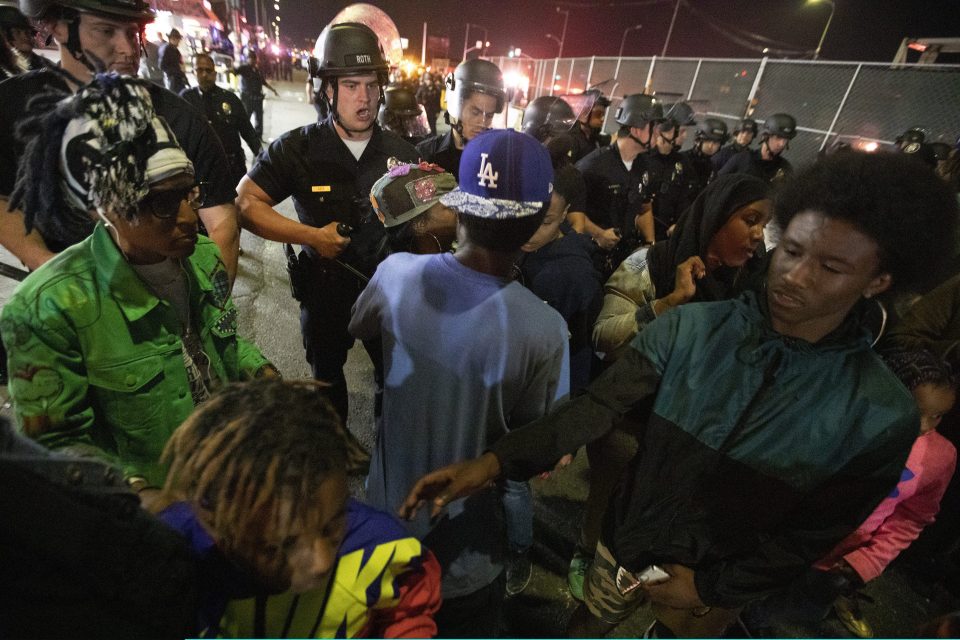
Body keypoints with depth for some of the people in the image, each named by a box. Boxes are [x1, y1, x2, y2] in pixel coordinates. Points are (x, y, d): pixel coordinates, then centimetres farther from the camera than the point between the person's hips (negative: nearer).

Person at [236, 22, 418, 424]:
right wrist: (313, 236, -23)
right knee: (326, 375, 22)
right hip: (323, 289, -1)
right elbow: (245, 203, -14)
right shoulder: (297, 148, -13)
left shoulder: (400, 152, -5)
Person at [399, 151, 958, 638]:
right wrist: (492, 462, -36)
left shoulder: (883, 414, -20)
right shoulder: (688, 329, -21)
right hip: (624, 545, 1)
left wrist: (712, 587, -12)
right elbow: (596, 407, -26)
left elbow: (818, 531, -11)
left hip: (715, 588, 0)